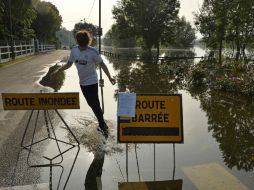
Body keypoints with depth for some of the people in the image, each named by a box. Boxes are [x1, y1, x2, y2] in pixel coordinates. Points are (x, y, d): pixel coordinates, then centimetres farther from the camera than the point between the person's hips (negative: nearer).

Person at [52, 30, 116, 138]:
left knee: (95, 105, -6)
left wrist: (109, 77, -15)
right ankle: (102, 125, 30)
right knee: (92, 104, 14)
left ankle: (102, 126, 9)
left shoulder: (92, 52, -14)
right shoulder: (74, 50, 0)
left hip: (91, 82, -6)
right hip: (82, 82, 6)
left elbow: (102, 65, -8)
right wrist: (57, 71, 7)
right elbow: (69, 64, 12)